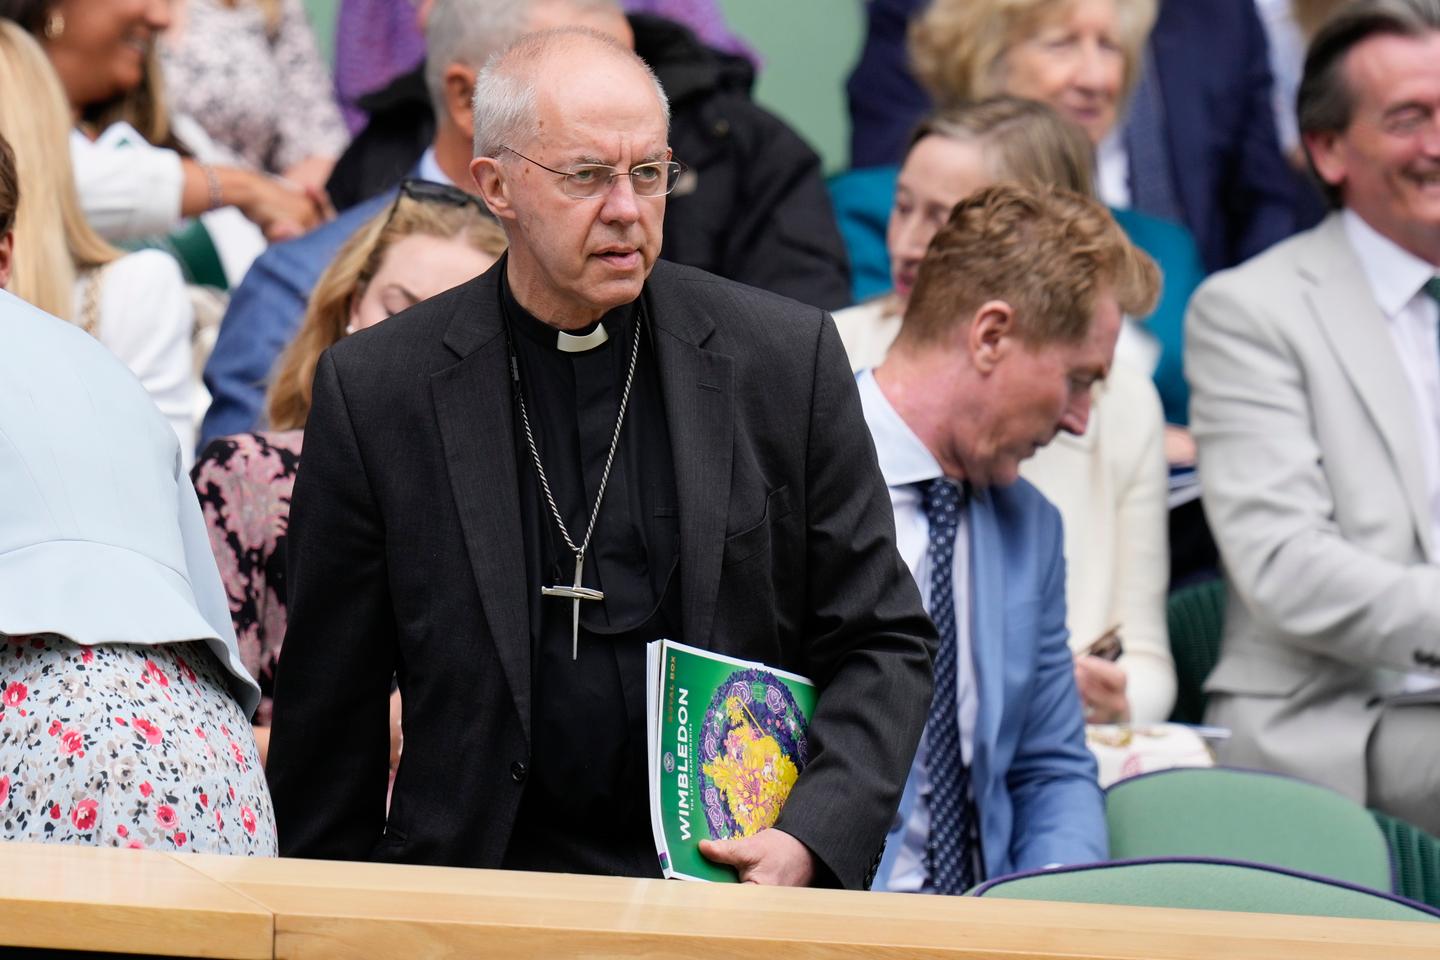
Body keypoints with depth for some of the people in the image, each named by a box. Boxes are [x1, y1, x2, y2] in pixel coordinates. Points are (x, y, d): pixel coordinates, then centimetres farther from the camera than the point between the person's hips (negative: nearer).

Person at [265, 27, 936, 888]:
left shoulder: (787, 358, 5)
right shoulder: (376, 390, 4)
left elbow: (881, 640, 9)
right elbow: (330, 708, 10)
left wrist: (814, 838, -7)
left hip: (735, 877, 1)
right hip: (484, 897, 0)